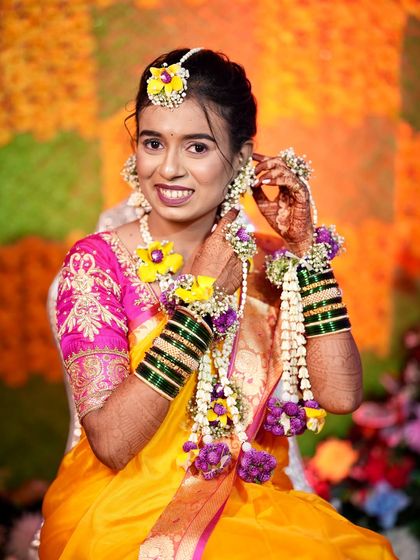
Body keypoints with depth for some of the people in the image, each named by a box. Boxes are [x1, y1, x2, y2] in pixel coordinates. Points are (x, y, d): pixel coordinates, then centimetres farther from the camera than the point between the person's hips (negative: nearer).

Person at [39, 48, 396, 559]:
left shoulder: (268, 261, 2)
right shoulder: (97, 262, -9)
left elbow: (339, 395, -10)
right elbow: (110, 442, -19)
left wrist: (305, 245, -12)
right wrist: (204, 295, -18)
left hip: (252, 505, 4)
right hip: (124, 511, -3)